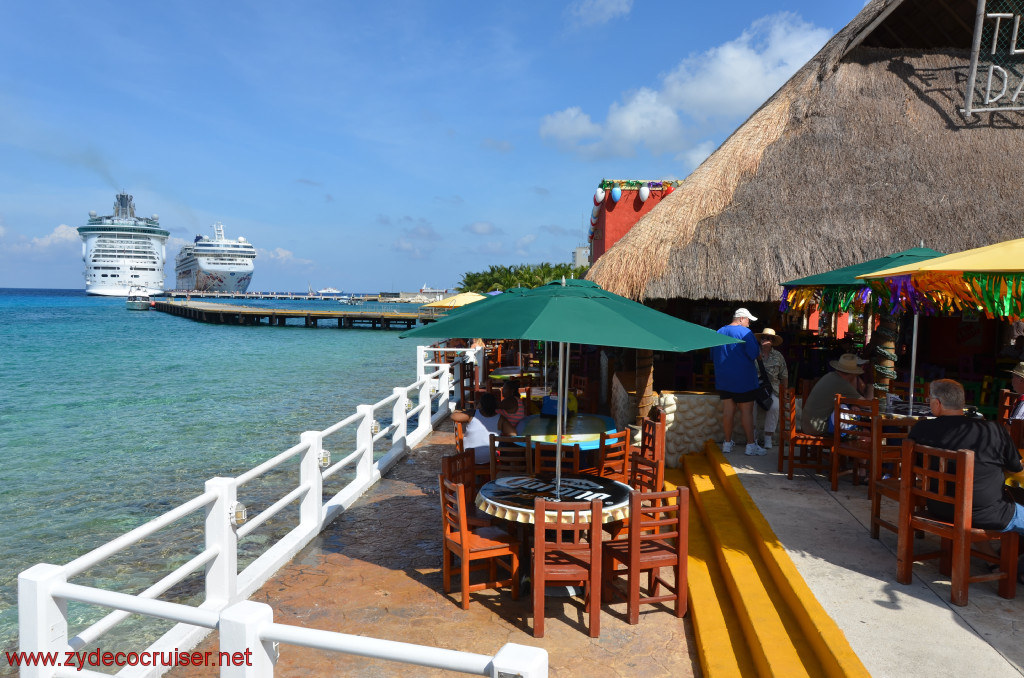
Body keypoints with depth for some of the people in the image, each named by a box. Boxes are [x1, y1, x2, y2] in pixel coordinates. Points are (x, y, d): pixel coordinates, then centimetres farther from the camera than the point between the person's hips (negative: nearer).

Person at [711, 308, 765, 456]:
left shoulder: (719, 333, 11)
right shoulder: (745, 333, -11)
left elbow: (712, 356, 17)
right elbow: (754, 354, -17)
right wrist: (760, 349, 3)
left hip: (723, 380, 6)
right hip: (743, 380, -6)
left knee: (728, 410, 9)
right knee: (746, 410, -1)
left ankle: (727, 443, 14)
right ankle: (751, 445, 2)